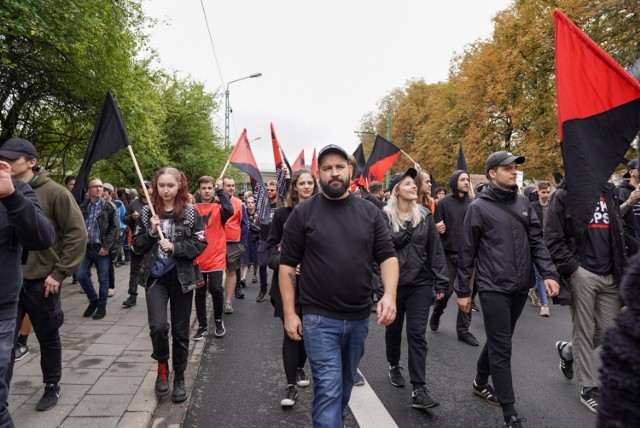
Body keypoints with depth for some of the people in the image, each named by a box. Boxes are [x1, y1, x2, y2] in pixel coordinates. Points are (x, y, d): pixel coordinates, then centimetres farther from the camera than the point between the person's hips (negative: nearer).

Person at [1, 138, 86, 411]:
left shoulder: (54, 193, -10)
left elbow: (77, 234, -11)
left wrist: (59, 273, -12)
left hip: (41, 281, -3)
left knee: (48, 338, 13)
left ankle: (52, 386, 33)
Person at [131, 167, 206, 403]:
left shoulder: (190, 212, -3)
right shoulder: (148, 212, 4)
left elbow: (200, 244, -6)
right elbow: (137, 246, 5)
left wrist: (175, 247, -18)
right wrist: (151, 232, -11)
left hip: (182, 277, -1)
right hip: (155, 277, 1)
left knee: (180, 331, 8)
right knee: (158, 326, -15)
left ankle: (179, 378, 27)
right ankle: (162, 366, 15)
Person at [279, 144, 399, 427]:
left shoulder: (370, 212, 2)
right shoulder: (303, 213, -5)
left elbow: (387, 256, 1)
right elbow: (287, 266, -3)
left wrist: (389, 294, -17)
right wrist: (289, 313, -6)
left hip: (359, 318, 4)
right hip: (319, 318, -4)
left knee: (345, 385, 21)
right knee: (328, 389, -5)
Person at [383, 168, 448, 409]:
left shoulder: (425, 215, 3)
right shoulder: (384, 216, -8)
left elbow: (435, 250, 3)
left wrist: (441, 281, -1)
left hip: (420, 283, 2)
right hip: (393, 283, -1)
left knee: (417, 334, 0)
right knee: (394, 329, 17)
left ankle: (418, 390, 3)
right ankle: (394, 366, 43)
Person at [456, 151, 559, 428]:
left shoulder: (523, 203, 9)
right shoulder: (479, 207, -7)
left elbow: (536, 242, 8)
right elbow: (467, 252, -5)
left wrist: (548, 273, -6)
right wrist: (462, 290, -5)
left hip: (520, 287, 6)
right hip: (494, 288, -6)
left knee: (498, 342, 18)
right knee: (501, 348, -1)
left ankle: (480, 383, 40)